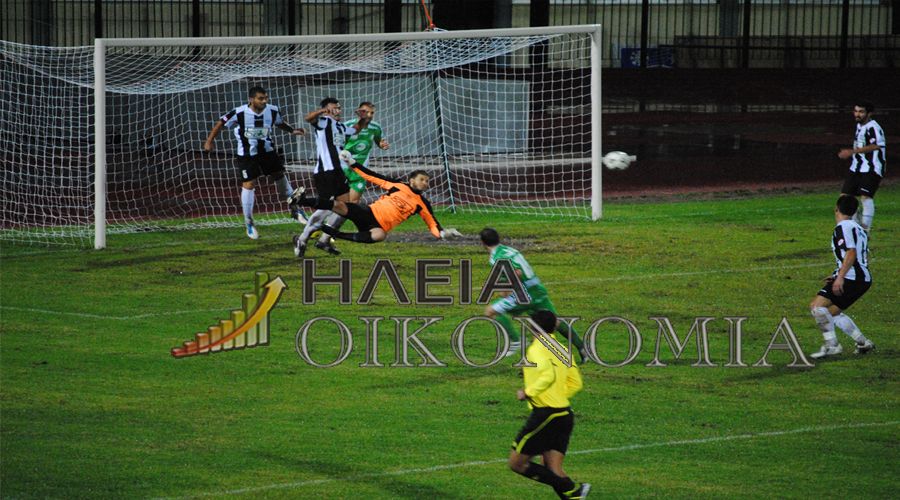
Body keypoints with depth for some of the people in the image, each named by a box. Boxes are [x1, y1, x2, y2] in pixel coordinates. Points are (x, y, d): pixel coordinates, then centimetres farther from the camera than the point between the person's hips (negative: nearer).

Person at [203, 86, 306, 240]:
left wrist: (293, 130, -1)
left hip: (267, 150, 4)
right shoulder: (239, 113, -22)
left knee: (280, 176, 9)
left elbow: (280, 123, 13)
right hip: (247, 154, -4)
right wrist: (210, 140, -7)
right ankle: (249, 223, 5)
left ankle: (295, 210, 29)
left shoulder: (273, 111, -10)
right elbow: (221, 123, -8)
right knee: (248, 184, -8)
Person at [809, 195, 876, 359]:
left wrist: (840, 277, -25)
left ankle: (831, 345, -17)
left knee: (817, 306, -13)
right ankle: (863, 343, 20)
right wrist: (839, 276, 29)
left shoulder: (843, 227, -8)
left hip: (850, 278, -10)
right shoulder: (858, 228, 21)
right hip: (864, 279, 10)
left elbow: (851, 253, -20)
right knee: (832, 312, 20)